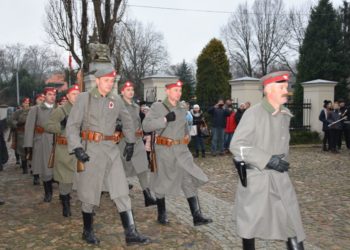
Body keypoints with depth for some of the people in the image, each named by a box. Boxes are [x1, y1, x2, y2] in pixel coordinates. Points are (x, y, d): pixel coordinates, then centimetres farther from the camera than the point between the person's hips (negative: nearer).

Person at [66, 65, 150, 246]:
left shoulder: (116, 99, 7)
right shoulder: (84, 98, -4)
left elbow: (127, 122, 21)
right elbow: (72, 125, -7)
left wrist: (130, 143, 17)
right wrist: (77, 148, -17)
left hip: (112, 150, 4)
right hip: (91, 149, -3)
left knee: (122, 192, 0)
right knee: (89, 193, 8)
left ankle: (130, 233, 5)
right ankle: (88, 231, 27)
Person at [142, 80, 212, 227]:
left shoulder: (182, 109, 11)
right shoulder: (157, 107, -5)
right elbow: (146, 126, -15)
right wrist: (165, 119, -23)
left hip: (182, 150, 4)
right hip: (164, 151, -4)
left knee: (190, 181, -3)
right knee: (162, 183, 8)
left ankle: (197, 216, 0)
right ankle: (161, 215, 26)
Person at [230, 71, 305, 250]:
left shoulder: (286, 115, 6)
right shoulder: (253, 113, -14)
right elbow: (236, 145, -20)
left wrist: (282, 161, 11)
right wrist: (268, 160, -24)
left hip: (279, 177, 5)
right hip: (255, 177, -5)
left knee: (292, 222, 2)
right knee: (250, 222, 11)